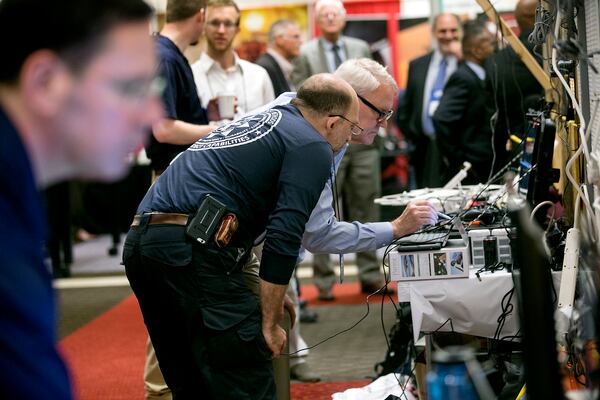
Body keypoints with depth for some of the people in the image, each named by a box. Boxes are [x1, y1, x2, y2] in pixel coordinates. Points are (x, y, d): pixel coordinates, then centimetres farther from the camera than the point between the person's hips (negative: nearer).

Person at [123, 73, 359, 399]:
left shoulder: (255, 122, 30)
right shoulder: (313, 147, 3)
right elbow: (283, 237, -8)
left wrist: (270, 294, 37)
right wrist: (270, 323, 0)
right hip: (192, 247, -9)